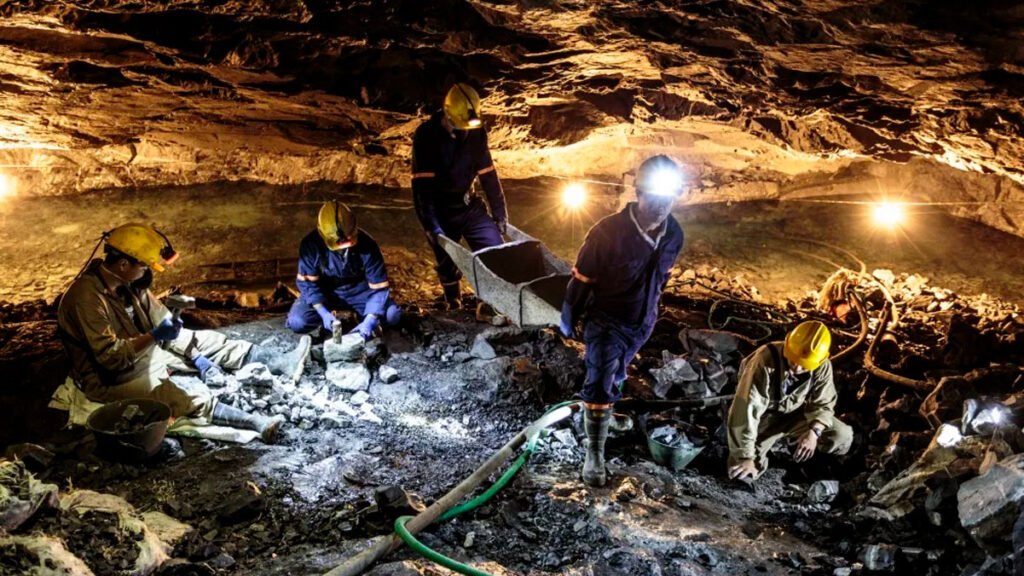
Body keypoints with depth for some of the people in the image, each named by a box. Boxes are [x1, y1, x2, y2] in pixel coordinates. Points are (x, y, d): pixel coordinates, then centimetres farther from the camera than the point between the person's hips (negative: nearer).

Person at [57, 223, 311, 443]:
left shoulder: (128, 282, -2)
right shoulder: (86, 297, -28)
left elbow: (162, 320, 5)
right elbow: (109, 356, -29)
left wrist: (195, 356, 0)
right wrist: (154, 337, -28)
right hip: (111, 379, -9)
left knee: (207, 340, 4)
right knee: (190, 398, -31)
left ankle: (281, 364, 3)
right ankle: (258, 423, -41)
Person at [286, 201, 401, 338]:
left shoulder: (367, 244, -27)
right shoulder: (311, 244, -27)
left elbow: (379, 286, -23)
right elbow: (307, 282, -17)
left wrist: (369, 321, -36)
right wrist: (324, 313, -30)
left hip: (358, 289, 0)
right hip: (325, 291, 0)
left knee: (392, 315, -23)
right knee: (297, 322, -24)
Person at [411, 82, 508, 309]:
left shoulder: (477, 132, -7)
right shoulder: (427, 135, -20)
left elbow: (488, 174, 2)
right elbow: (421, 185, -23)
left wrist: (499, 213, 2)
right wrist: (432, 226, -28)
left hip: (469, 205, 4)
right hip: (441, 211, -3)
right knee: (448, 264, 6)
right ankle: (454, 307, 28)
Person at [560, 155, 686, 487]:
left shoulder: (674, 235, -12)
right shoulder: (608, 232, -29)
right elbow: (581, 278, -16)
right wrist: (568, 319, -5)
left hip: (643, 323, 5)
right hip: (606, 320, -5)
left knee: (615, 375, 25)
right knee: (601, 382, -11)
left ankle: (599, 406, 54)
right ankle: (595, 452, 2)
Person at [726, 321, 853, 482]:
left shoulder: (822, 367, -20)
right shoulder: (765, 361, -34)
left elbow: (823, 404, -7)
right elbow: (745, 411, -33)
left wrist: (813, 431, -29)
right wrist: (746, 456, -31)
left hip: (795, 414, 3)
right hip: (764, 417, -3)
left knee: (842, 438, -18)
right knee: (743, 472, -18)